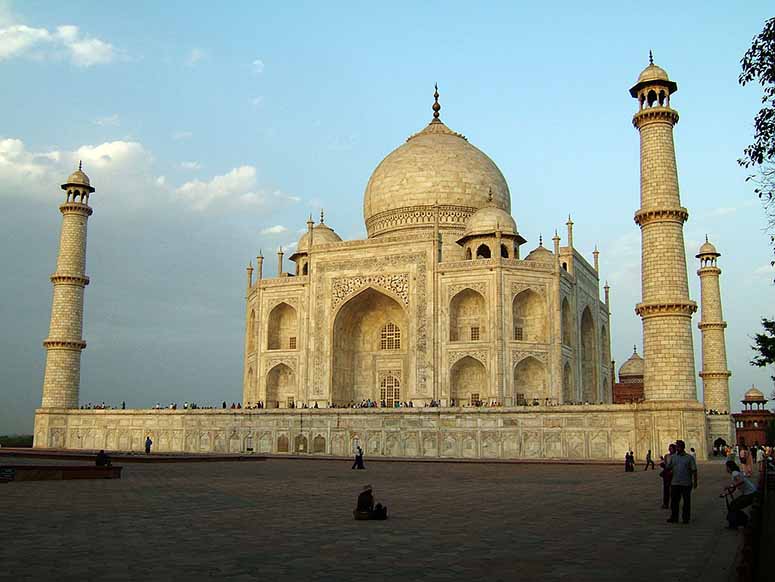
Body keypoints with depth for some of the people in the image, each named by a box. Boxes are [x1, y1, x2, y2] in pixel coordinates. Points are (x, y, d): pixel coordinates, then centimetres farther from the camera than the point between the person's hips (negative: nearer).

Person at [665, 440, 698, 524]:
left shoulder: (689, 458, 0)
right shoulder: (672, 457, 9)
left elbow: (694, 470, 0)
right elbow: (668, 468, 8)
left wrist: (695, 482, -6)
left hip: (686, 483, -2)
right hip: (675, 483, 2)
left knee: (686, 501, 5)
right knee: (674, 501, 3)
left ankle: (686, 518, 15)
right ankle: (674, 517, 12)